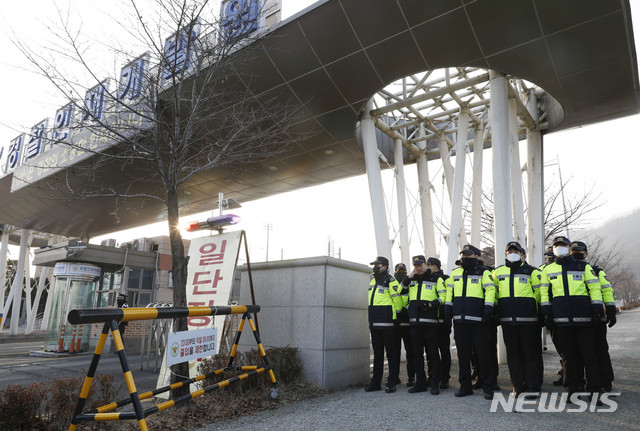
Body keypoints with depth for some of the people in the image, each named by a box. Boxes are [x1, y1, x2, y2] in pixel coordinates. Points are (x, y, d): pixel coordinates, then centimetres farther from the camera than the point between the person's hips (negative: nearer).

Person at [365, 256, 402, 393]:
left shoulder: (390, 281, -9)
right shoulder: (372, 281, 16)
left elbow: (397, 300, -10)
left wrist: (395, 314, -5)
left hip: (387, 322, -8)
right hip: (374, 323, 8)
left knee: (391, 352, 1)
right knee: (377, 352, 13)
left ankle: (392, 382, 9)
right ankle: (376, 382, 20)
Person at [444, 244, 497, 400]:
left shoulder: (483, 273, 3)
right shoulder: (455, 273, 16)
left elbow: (490, 290, -5)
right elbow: (449, 290, 23)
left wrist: (488, 307, -16)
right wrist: (448, 304, 14)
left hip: (478, 320, -4)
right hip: (459, 320, 4)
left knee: (483, 353, -1)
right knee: (463, 354, 10)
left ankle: (488, 387, 11)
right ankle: (465, 386, 20)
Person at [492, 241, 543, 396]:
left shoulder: (531, 271, 5)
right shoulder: (498, 272, 14)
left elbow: (539, 292, 5)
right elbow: (493, 292, 22)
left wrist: (530, 307, 3)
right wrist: (496, 309, 16)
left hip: (528, 318, -3)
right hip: (507, 319, 3)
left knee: (531, 353, 1)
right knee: (513, 353, 8)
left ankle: (532, 386, 12)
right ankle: (518, 385, 19)